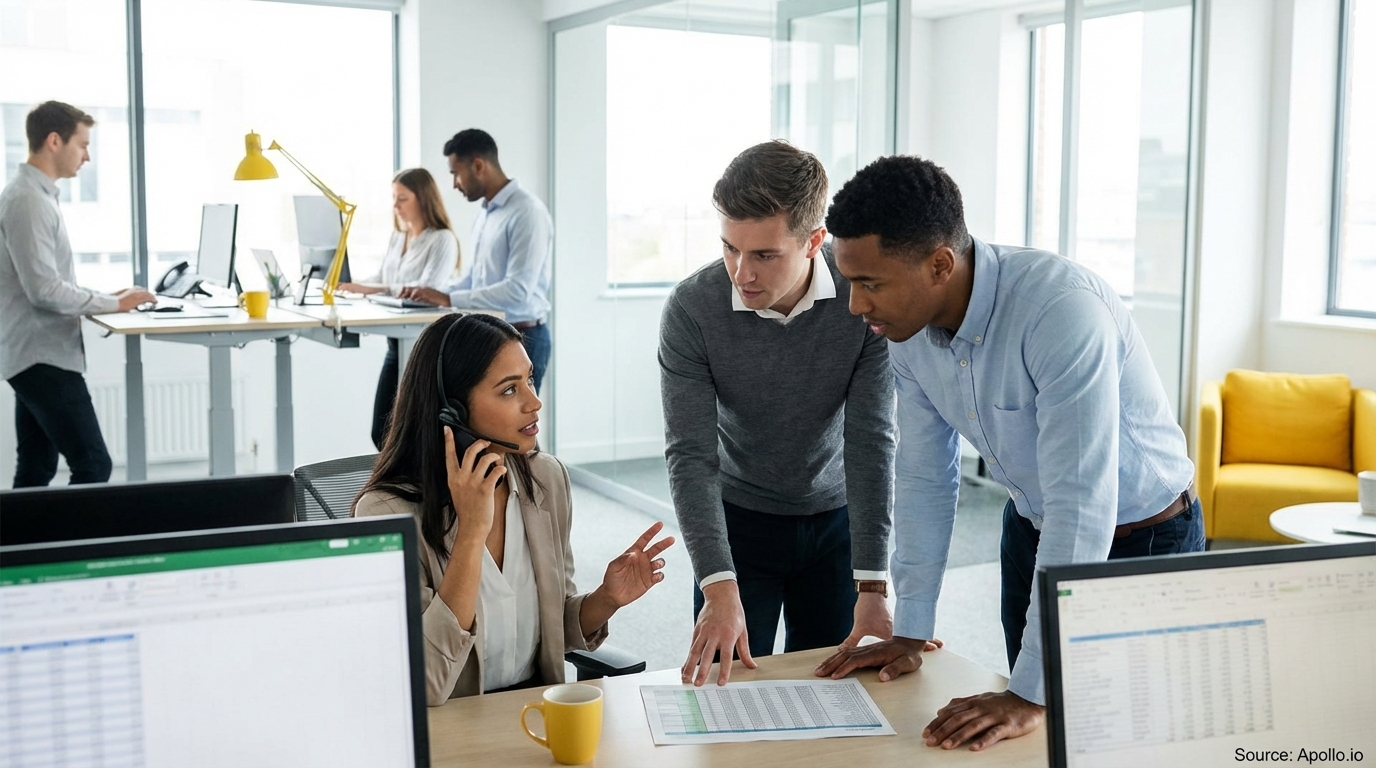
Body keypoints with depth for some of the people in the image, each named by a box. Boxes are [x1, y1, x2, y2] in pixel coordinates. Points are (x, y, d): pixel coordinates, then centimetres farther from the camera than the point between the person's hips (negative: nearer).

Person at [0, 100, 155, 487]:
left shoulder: (34, 195, 15)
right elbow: (44, 290, -22)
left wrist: (104, 298, 10)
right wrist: (113, 303, -13)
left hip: (36, 355, 10)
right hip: (44, 357, -10)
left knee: (35, 470, 12)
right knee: (93, 466, -10)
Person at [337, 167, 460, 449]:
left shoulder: (442, 240, -11)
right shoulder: (397, 238, 14)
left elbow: (427, 291, -24)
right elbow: (380, 279, 15)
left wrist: (373, 289, -30)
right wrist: (349, 285, -5)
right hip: (396, 344, 8)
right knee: (382, 433, 9)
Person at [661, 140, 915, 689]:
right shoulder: (691, 309, -21)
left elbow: (871, 442, -19)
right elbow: (691, 455, -22)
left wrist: (871, 586, -25)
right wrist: (719, 588, -32)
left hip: (836, 517, 1)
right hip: (739, 520, 0)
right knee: (728, 685, 4)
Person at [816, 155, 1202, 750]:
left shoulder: (1063, 310, -34)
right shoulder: (908, 328, -11)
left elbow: (1082, 507, -37)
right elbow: (924, 477, -1)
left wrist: (1032, 694, -37)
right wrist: (909, 633, -1)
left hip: (1140, 543, -6)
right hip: (1032, 532, 6)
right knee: (1033, 743, 14)